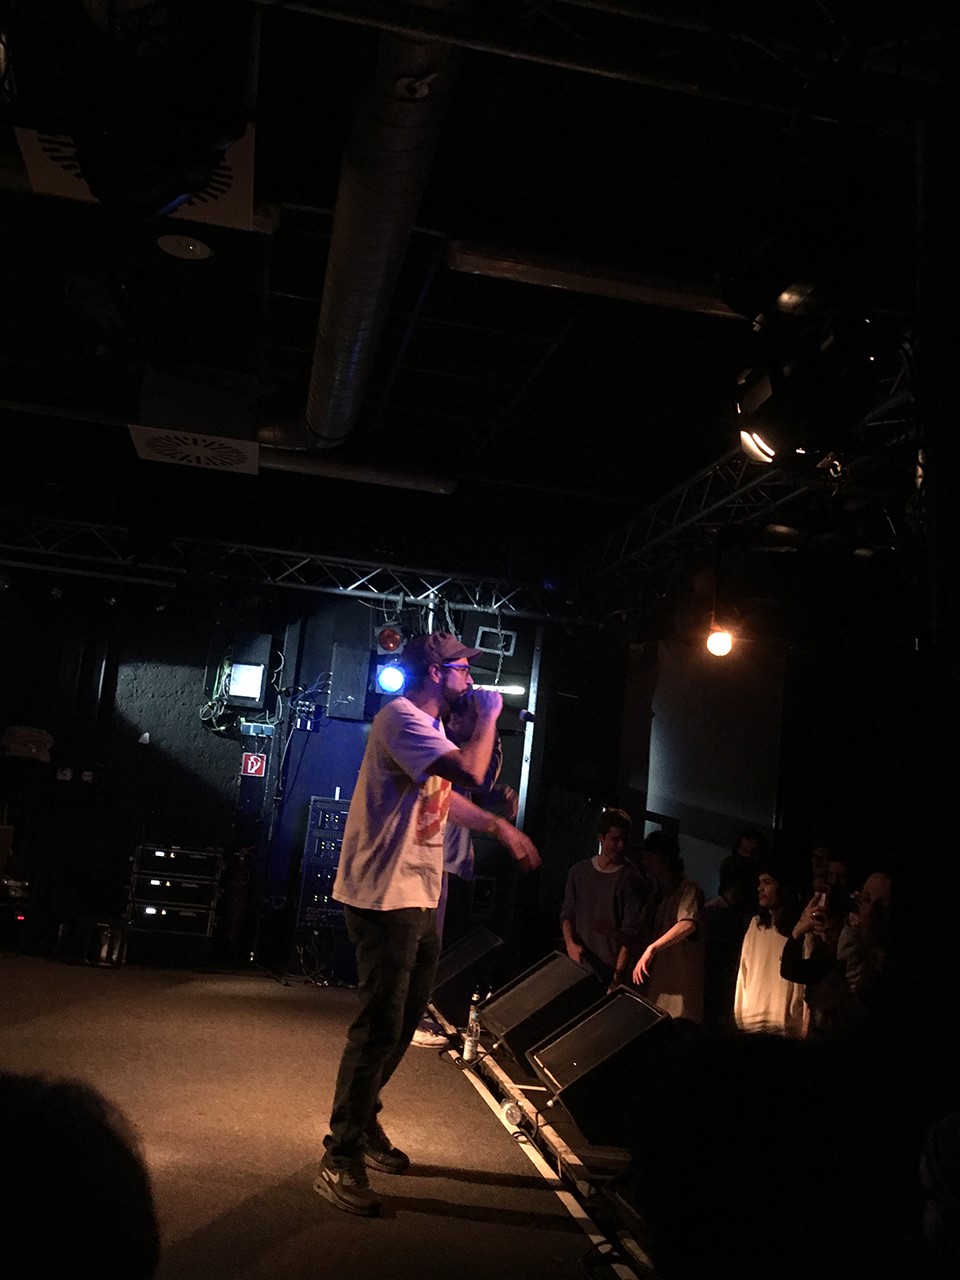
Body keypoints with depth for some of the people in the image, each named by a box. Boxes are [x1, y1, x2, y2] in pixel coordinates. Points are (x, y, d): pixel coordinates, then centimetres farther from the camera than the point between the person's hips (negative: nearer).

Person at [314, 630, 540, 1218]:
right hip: (386, 897, -10)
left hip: (421, 896, 11)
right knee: (380, 1025, -7)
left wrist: (502, 827, 27)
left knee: (404, 1020, 18)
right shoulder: (401, 717, -17)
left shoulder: (430, 726, 17)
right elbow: (470, 771, -30)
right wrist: (489, 714, -14)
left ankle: (364, 1124, 33)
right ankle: (341, 1162, 3)